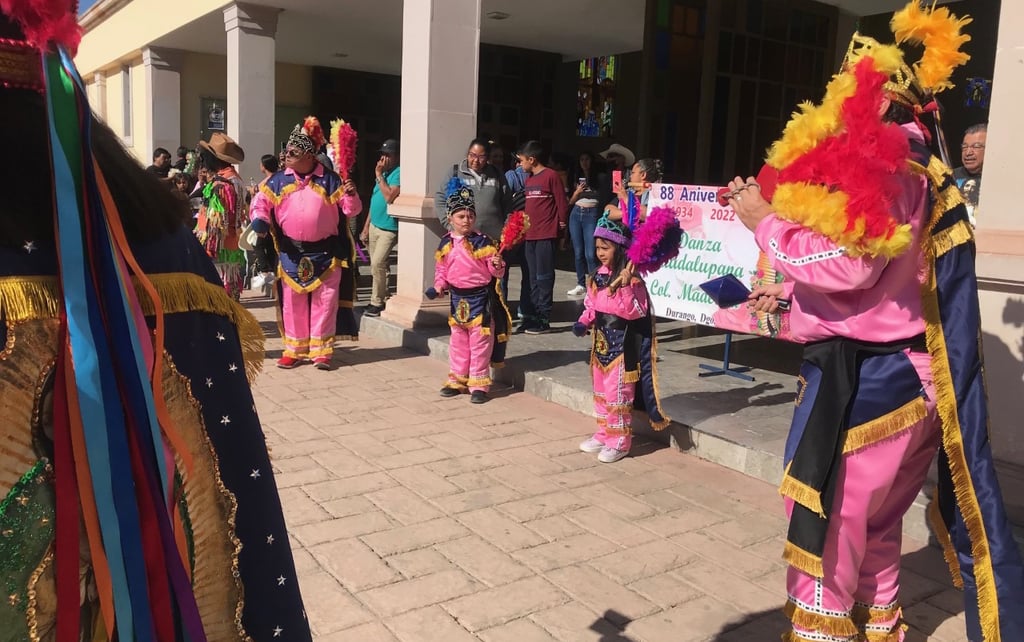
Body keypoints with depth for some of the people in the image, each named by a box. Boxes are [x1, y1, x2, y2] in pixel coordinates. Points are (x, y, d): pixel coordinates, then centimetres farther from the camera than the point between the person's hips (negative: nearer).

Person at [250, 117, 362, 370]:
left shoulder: (329, 180, -4)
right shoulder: (278, 180, 2)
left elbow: (350, 209, -3)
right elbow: (260, 200, 7)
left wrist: (351, 195, -24)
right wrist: (260, 218, -12)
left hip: (325, 252, -2)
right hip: (291, 252, 2)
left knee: (324, 303, 4)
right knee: (292, 303, 9)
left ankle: (321, 351, 14)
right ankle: (294, 349, 21)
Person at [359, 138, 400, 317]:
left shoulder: (399, 174, -11)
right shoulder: (383, 173, 15)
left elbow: (389, 197, -25)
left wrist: (379, 175, -15)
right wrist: (366, 227, 19)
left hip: (388, 228, -9)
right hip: (374, 226, 9)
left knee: (377, 264, -16)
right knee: (377, 266, 11)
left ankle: (377, 303, -8)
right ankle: (381, 299, 20)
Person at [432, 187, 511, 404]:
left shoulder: (483, 242, -10)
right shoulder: (446, 243, 3)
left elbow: (495, 270, -9)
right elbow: (441, 268, 13)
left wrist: (497, 265, -30)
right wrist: (440, 284, -3)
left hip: (480, 297, -4)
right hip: (457, 298, 5)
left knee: (479, 342, 2)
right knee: (458, 341, 15)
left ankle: (479, 384, 10)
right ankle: (457, 380, 28)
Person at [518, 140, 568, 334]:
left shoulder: (551, 176, -8)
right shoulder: (529, 179, 16)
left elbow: (562, 203, -8)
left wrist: (561, 227, -6)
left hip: (546, 236, -8)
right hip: (530, 235, 8)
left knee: (544, 278, -3)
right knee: (534, 278, 12)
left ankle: (544, 320, 3)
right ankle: (534, 315, 19)